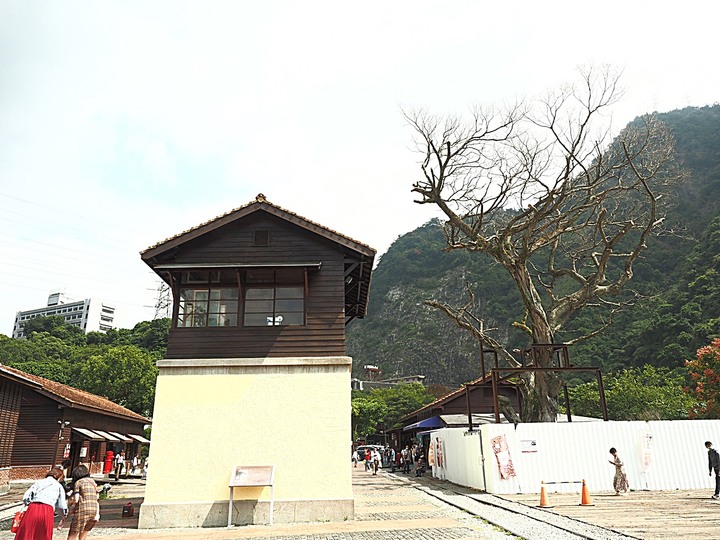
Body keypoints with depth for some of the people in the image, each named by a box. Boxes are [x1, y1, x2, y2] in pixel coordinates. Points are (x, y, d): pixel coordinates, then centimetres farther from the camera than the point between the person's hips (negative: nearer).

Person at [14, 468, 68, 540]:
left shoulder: (38, 482, 23)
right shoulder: (59, 486, 18)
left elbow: (25, 497, 12)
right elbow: (62, 506, 15)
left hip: (33, 509, 1)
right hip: (48, 510, -1)